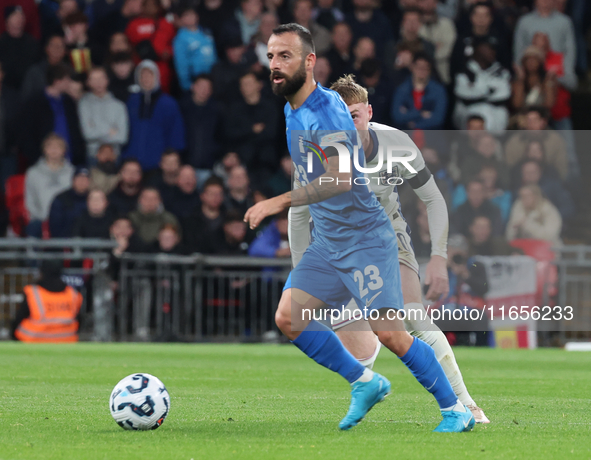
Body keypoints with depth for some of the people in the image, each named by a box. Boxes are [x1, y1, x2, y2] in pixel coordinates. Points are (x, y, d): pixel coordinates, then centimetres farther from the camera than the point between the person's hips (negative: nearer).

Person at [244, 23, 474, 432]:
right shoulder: (292, 110, 9)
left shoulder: (327, 108, -19)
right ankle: (365, 383, 10)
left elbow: (340, 179, -33)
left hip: (365, 240, -8)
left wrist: (279, 203, -37)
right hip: (326, 244, 8)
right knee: (288, 319, -6)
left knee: (390, 335, -12)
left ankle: (456, 410, 4)